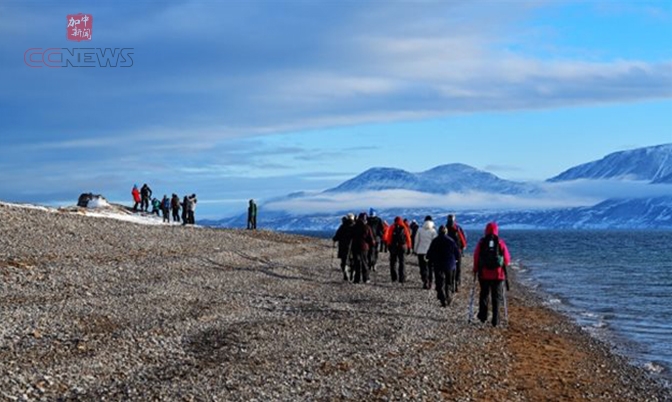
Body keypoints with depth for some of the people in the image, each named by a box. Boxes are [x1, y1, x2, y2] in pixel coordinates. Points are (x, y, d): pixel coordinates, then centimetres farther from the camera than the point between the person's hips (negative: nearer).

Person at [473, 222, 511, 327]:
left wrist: (475, 270, 10)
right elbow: (507, 259, -2)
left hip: (484, 274, 0)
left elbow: (476, 257, -3)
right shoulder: (500, 243, -3)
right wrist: (503, 264, 20)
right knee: (496, 297, 6)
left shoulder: (481, 242, -2)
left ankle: (483, 315, 10)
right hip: (498, 274, 0)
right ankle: (495, 320, 4)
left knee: (484, 294, 17)